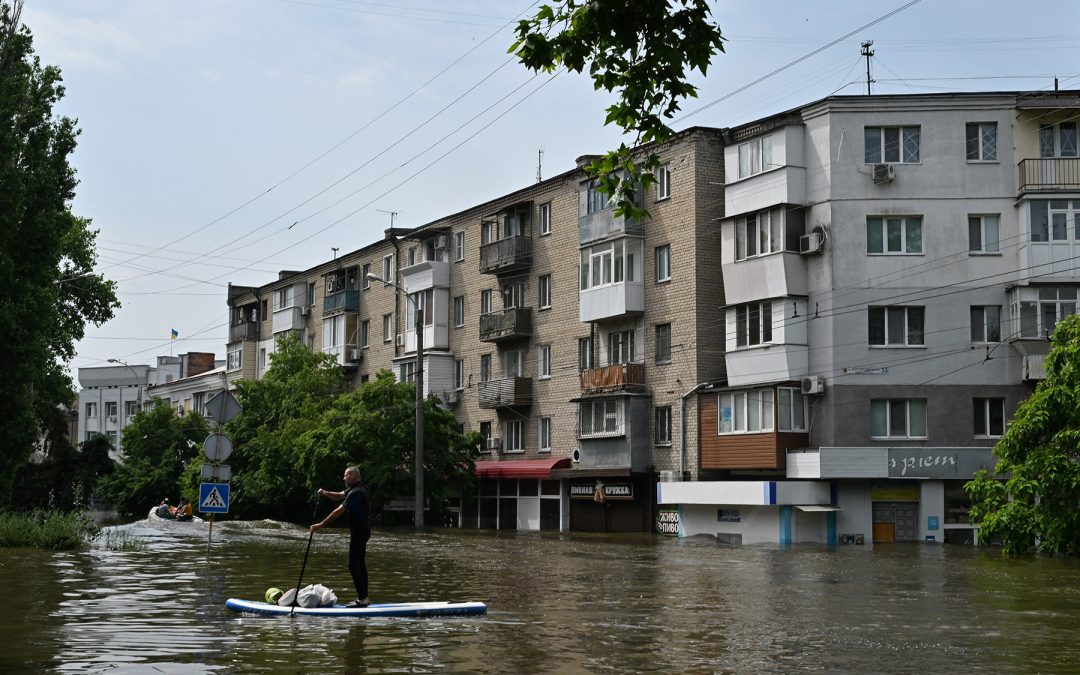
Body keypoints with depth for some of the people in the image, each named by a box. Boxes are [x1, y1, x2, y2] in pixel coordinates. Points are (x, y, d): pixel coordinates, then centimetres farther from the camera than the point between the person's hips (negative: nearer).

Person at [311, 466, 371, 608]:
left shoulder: (356, 492, -20)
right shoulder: (357, 488, 13)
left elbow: (339, 511, -24)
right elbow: (339, 496, 18)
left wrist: (321, 525, -23)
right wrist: (325, 493, -3)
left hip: (359, 531, -11)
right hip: (363, 531, 11)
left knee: (353, 565, -10)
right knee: (360, 564, 13)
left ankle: (362, 598, -12)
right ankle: (364, 598, 15)